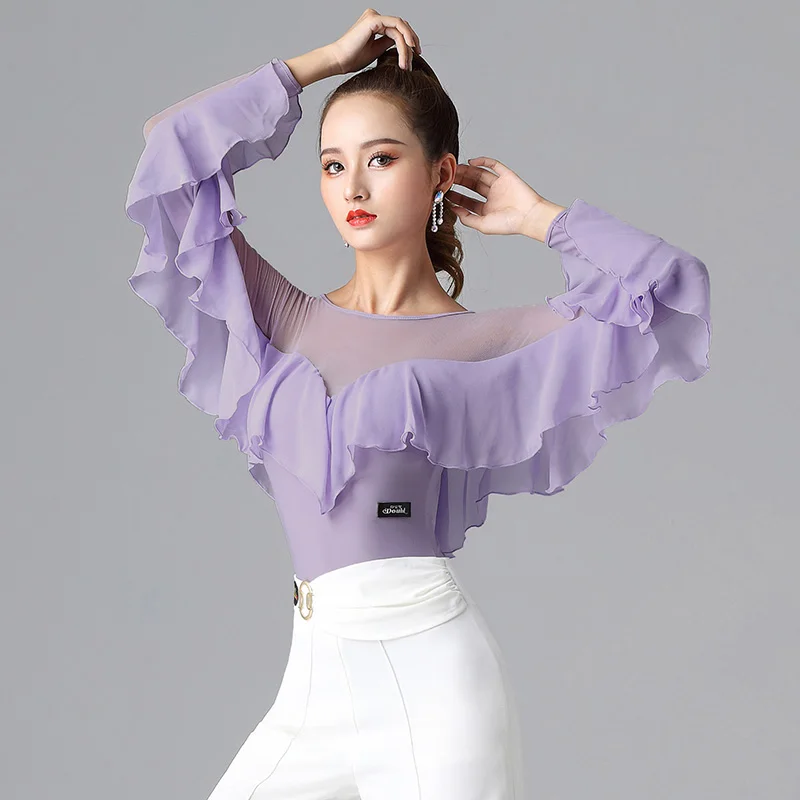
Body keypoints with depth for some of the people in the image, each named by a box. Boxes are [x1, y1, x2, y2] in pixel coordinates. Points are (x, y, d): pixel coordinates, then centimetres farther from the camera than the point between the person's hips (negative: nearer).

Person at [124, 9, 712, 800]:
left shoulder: (487, 340, 2)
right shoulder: (286, 321, 11)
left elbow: (671, 286, -6)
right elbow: (174, 150, 10)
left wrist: (537, 219, 5)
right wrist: (324, 60, 11)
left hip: (430, 672, -4)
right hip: (315, 673, 4)